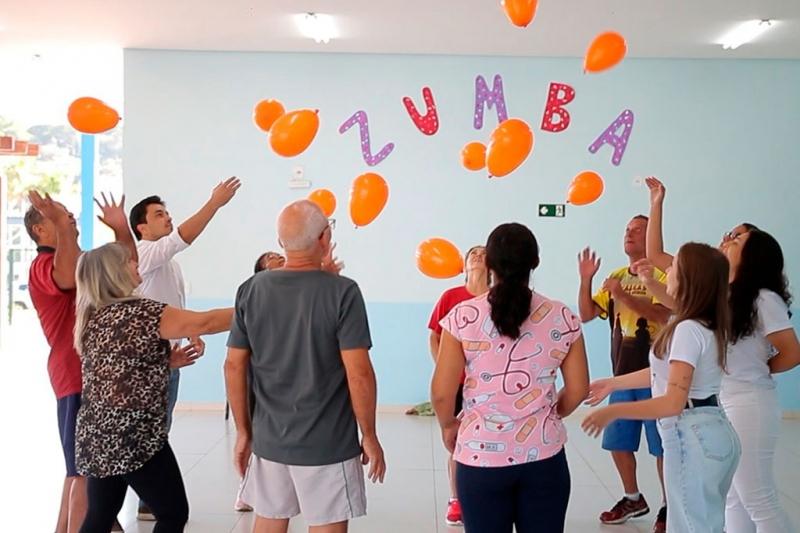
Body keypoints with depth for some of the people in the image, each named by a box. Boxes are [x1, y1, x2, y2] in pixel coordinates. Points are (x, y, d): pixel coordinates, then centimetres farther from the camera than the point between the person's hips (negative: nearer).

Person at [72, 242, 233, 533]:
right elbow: (205, 323, -15)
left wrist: (167, 360, 14)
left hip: (96, 436, 8)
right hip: (135, 436, -8)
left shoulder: (90, 318, 9)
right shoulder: (140, 312, -15)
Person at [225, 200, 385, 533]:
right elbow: (358, 373, -15)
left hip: (269, 440, 4)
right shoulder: (342, 292, -13)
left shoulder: (251, 290, -1)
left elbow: (234, 366, 3)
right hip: (327, 444, -4)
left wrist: (243, 430, 12)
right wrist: (369, 436, -4)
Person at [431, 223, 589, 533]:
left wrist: (448, 425, 13)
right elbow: (578, 390, 4)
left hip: (480, 456, -1)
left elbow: (441, 392, -7)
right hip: (544, 455, 2)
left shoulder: (463, 317, -8)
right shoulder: (563, 318, -2)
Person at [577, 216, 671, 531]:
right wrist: (586, 281, -7)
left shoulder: (663, 274, -8)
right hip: (622, 373, 6)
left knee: (661, 446, 0)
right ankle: (633, 499, 29)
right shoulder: (616, 277, 11)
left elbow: (664, 315, -25)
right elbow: (586, 315, 7)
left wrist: (625, 297, -35)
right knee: (618, 442, 12)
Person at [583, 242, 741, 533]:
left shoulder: (688, 330, -21)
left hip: (692, 437, -10)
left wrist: (612, 412, -19)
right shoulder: (707, 326, 9)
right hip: (713, 434, 10)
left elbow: (673, 402, -25)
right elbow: (667, 372, 18)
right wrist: (612, 383, 23)